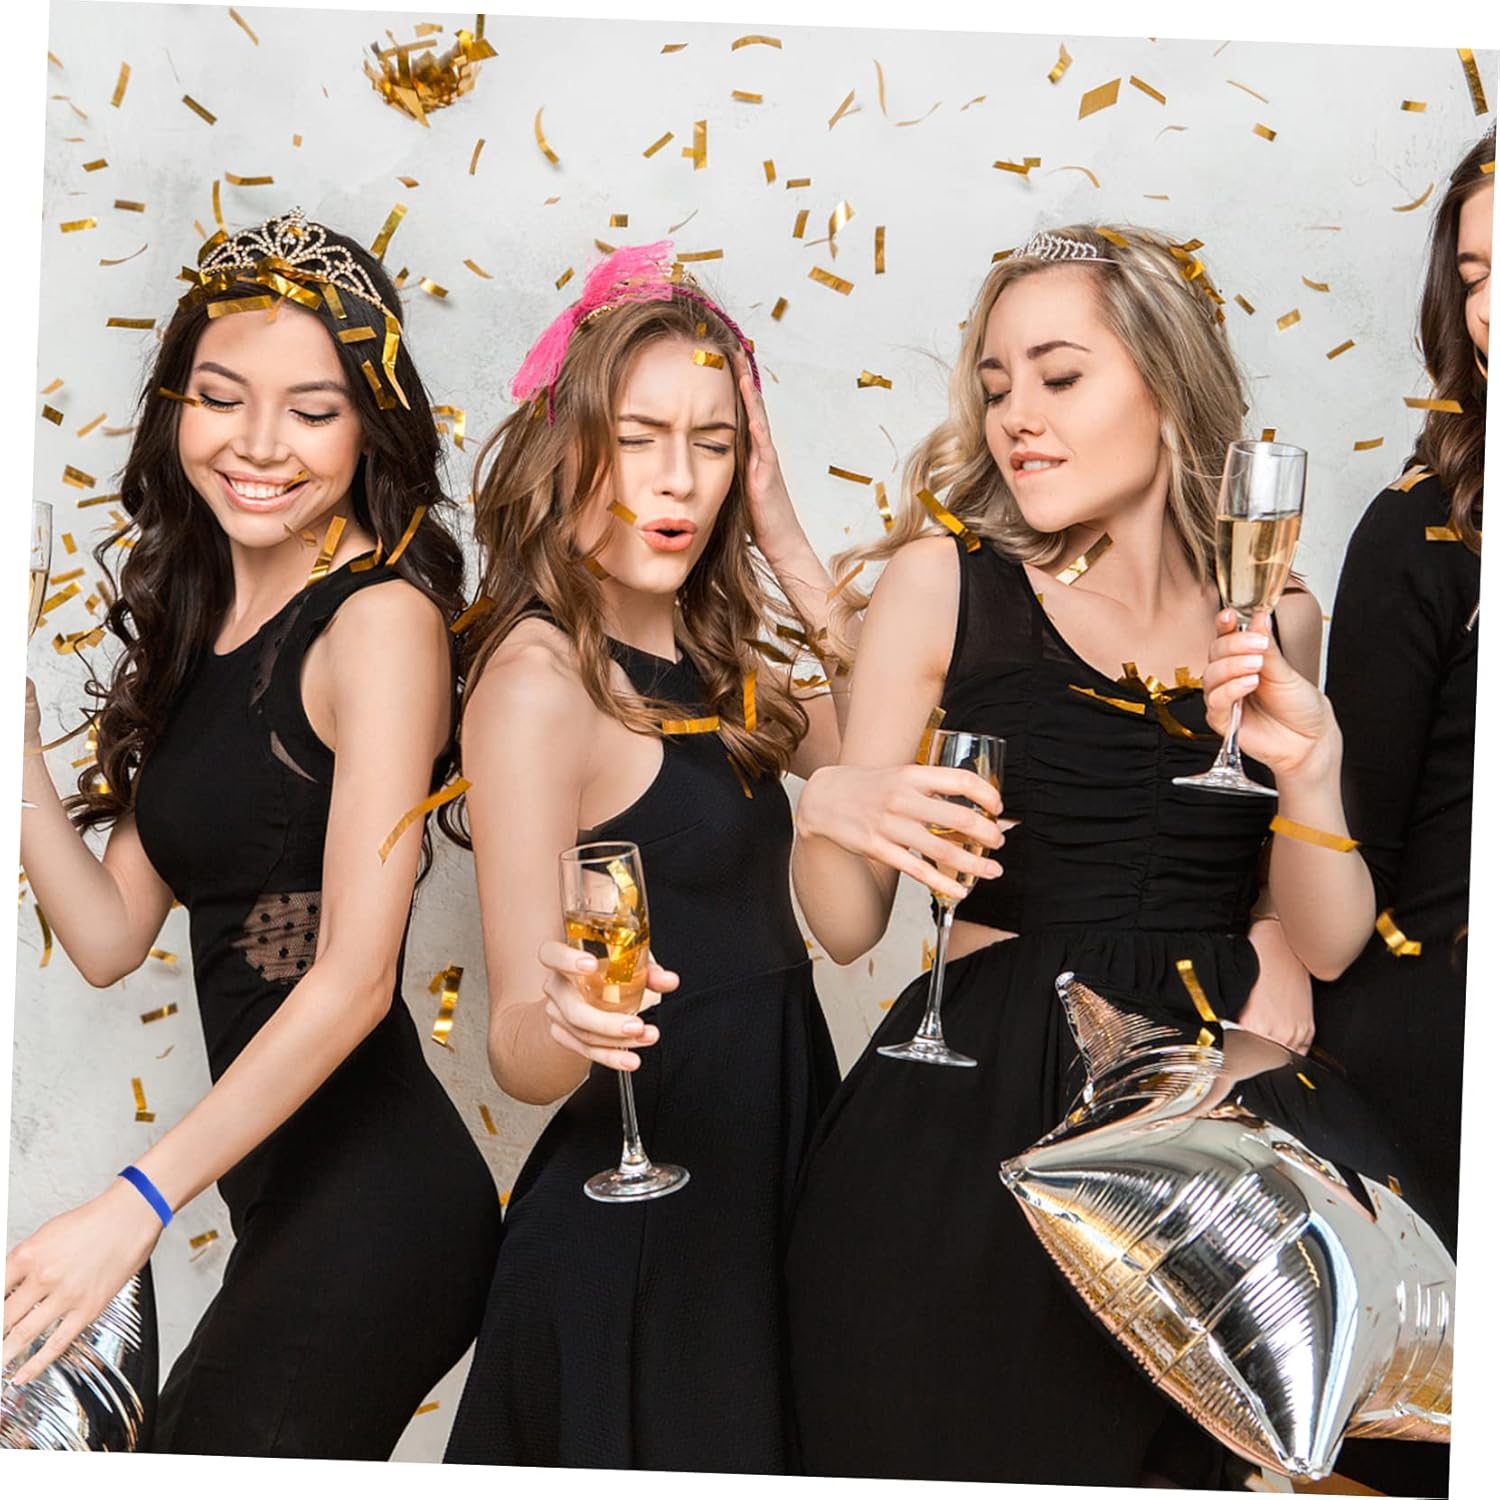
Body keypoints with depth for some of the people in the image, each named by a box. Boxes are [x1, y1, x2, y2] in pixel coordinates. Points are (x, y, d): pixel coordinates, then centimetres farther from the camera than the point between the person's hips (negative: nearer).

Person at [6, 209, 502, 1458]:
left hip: (371, 1201, -7)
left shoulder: (382, 617, -13)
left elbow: (354, 977, -19)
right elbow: (111, 936, 9)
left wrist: (141, 1202, -20)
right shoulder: (198, 623, 11)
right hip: (272, 1196, 7)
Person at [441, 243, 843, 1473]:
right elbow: (521, 1056, -21)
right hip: (642, 1210, -8)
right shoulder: (536, 678, -18)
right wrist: (565, 1016, -44)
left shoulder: (707, 657, 7)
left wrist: (783, 542, -2)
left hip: (771, 1170, 8)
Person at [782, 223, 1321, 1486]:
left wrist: (1279, 943, -4)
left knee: (1177, 1454, 13)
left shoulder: (1281, 620, 4)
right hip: (972, 1116, -2)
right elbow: (847, 930, -3)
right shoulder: (946, 578, -3)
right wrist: (828, 811, -22)